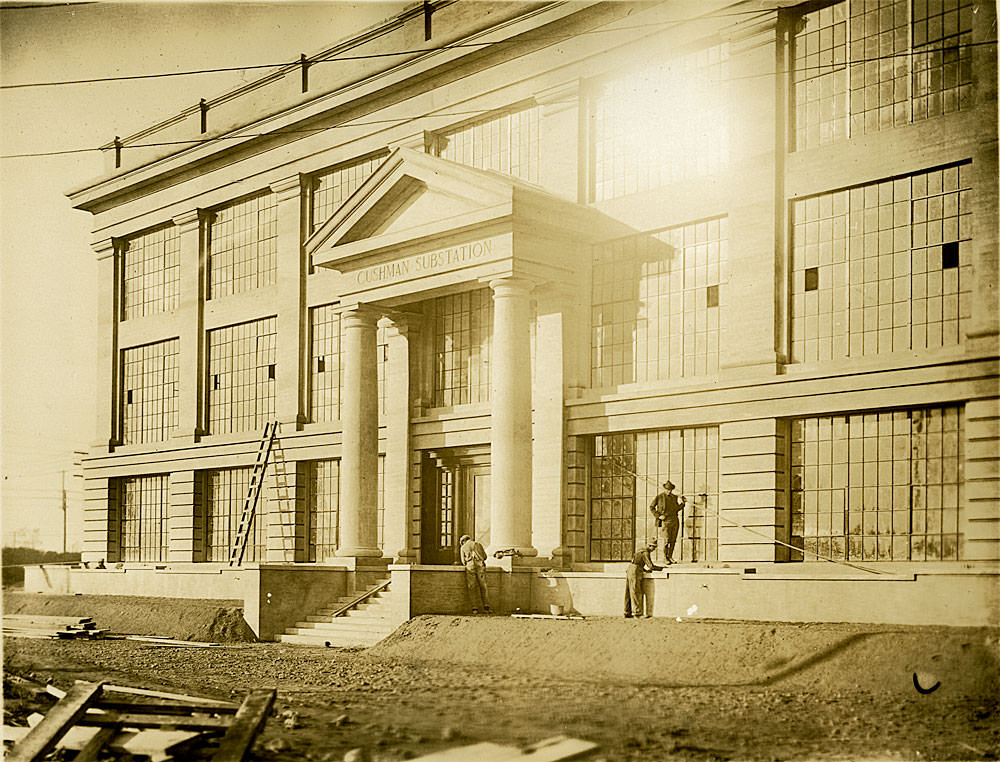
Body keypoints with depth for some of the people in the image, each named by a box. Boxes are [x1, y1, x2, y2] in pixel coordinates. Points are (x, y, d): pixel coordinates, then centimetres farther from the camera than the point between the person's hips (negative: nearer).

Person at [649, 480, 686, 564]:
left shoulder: (675, 497, 11)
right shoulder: (659, 497, -3)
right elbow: (651, 507, 0)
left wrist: (683, 503, 5)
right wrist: (658, 516, -9)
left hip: (674, 520, 5)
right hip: (665, 520, -5)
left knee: (673, 540, 4)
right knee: (667, 539, -11)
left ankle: (670, 556, 14)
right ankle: (665, 557, 2)